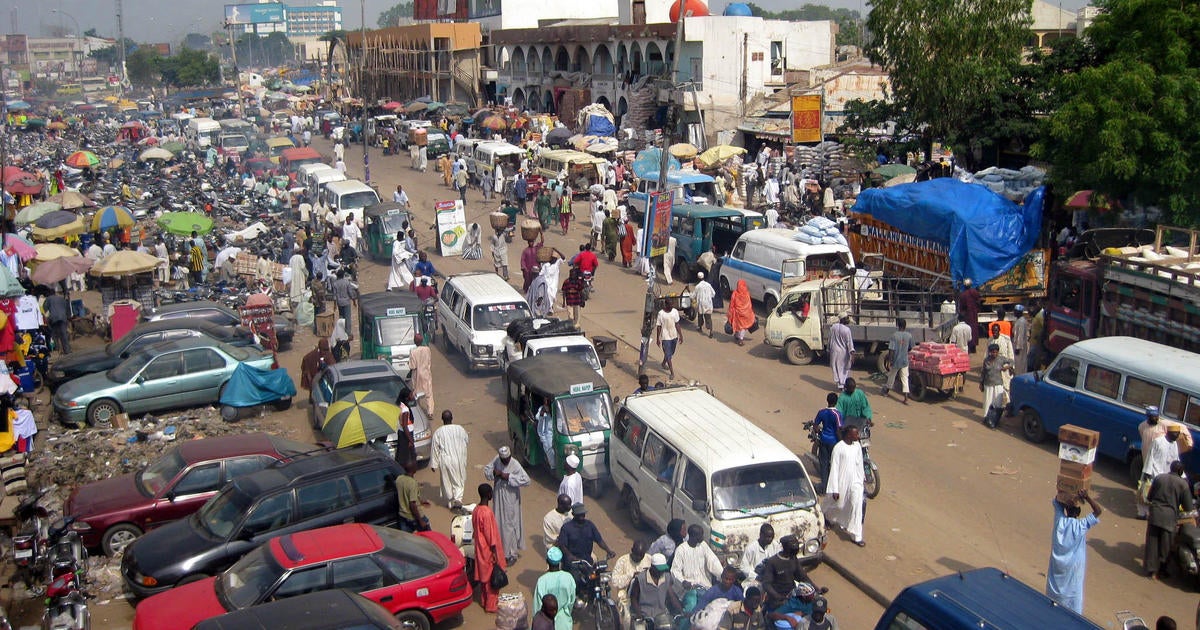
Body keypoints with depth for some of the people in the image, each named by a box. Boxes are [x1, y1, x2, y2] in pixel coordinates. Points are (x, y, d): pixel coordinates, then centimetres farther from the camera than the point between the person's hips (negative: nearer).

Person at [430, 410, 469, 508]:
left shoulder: (438, 432, -10)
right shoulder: (460, 429, -7)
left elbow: (434, 449, -5)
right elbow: (467, 441, 10)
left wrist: (434, 464, 2)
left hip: (445, 461, -1)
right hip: (459, 459, 1)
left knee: (447, 482, 15)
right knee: (459, 480, 15)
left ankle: (451, 502, 25)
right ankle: (458, 498, -4)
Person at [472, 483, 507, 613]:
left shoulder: (476, 510, 0)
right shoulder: (487, 512, -26)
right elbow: (490, 534, -22)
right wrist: (494, 552, -16)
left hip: (480, 547, 8)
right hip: (488, 549, -8)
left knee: (483, 575, 20)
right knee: (492, 576, 5)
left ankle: (484, 600, 32)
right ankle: (491, 605, 14)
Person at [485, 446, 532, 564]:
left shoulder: (515, 465, -21)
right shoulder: (496, 460, -5)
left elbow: (526, 480, -27)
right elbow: (486, 470, 5)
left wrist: (509, 477, -29)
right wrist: (494, 473, -17)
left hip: (511, 498, -5)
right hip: (499, 496, 5)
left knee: (510, 524, 1)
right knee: (499, 522, 16)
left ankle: (513, 554, 12)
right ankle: (502, 549, 34)